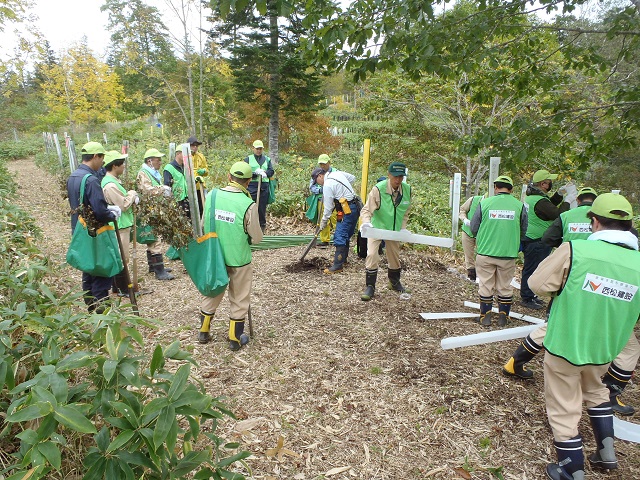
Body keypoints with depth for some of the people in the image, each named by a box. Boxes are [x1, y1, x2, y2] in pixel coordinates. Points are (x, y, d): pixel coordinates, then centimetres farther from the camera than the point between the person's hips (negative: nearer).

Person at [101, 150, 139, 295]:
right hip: (119, 226, -11)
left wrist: (132, 197, 0)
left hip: (122, 224, 11)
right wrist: (132, 194, -5)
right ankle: (122, 289, 11)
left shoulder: (114, 180, 12)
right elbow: (123, 205, -20)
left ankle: (119, 286, 29)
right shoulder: (110, 185, -22)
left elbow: (123, 200, 19)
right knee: (122, 258, 0)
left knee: (120, 257, 18)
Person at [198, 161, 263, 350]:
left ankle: (203, 331, 36)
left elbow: (203, 225, 3)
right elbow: (257, 238, -12)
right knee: (239, 299, 13)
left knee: (212, 293, 22)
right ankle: (235, 338, 24)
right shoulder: (248, 204, -20)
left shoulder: (212, 195, -8)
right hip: (239, 258, -4)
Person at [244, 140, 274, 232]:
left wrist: (265, 172, -16)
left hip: (264, 186, 2)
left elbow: (272, 171, 5)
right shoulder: (248, 159, 10)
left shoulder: (267, 159, 17)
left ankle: (263, 225, 15)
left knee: (262, 207, 4)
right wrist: (255, 173, -17)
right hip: (252, 185, -2)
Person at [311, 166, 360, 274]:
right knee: (346, 235, 20)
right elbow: (352, 178, 24)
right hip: (356, 206, 10)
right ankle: (343, 257, 34)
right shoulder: (338, 173, 10)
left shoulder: (327, 185, -14)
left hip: (347, 210, -10)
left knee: (340, 237, -10)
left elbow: (328, 206, -11)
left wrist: (324, 221, 0)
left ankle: (338, 265, -11)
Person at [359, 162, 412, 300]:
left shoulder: (407, 190, -10)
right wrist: (366, 222, -43)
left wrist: (403, 228, -6)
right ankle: (370, 286, -2)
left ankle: (394, 282, 44)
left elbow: (405, 212, 4)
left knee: (395, 256, 18)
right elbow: (367, 209, -24)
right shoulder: (378, 189, -26)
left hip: (394, 229, 5)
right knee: (372, 254, -18)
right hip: (376, 227, -4)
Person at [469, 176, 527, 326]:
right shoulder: (520, 206, -2)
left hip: (485, 253, -1)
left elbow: (473, 229, 0)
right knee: (505, 286, 14)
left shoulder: (484, 203, -6)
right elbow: (523, 232, 7)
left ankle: (485, 316, 18)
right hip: (509, 254, 1)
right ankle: (503, 317, 23)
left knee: (485, 285, 10)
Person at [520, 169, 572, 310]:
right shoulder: (540, 201, -21)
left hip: (529, 239, 11)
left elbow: (550, 205, 23)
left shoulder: (532, 196, 11)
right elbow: (557, 214, -21)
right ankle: (527, 298, 7)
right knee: (532, 270, -2)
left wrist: (559, 193, 11)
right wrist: (567, 202, -8)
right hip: (537, 242, -11)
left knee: (530, 269, 18)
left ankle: (530, 295, 29)